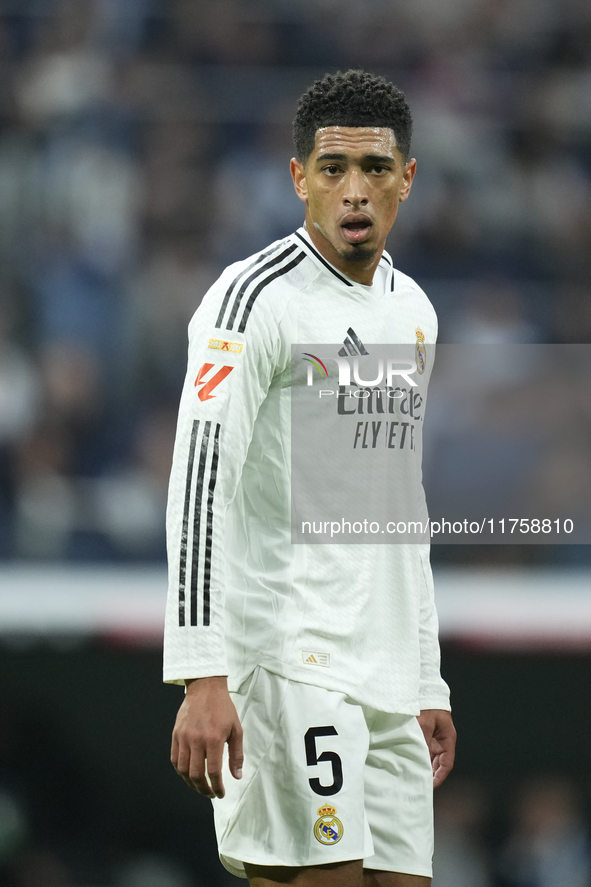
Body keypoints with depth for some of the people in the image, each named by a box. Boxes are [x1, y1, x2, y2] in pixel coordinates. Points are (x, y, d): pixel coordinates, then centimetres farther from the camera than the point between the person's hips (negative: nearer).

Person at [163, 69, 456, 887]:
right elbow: (200, 480, -17)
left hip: (388, 681, 8)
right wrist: (203, 679, -26)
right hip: (289, 658, -8)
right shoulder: (259, 297, -8)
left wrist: (427, 686, 23)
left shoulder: (412, 310, 18)